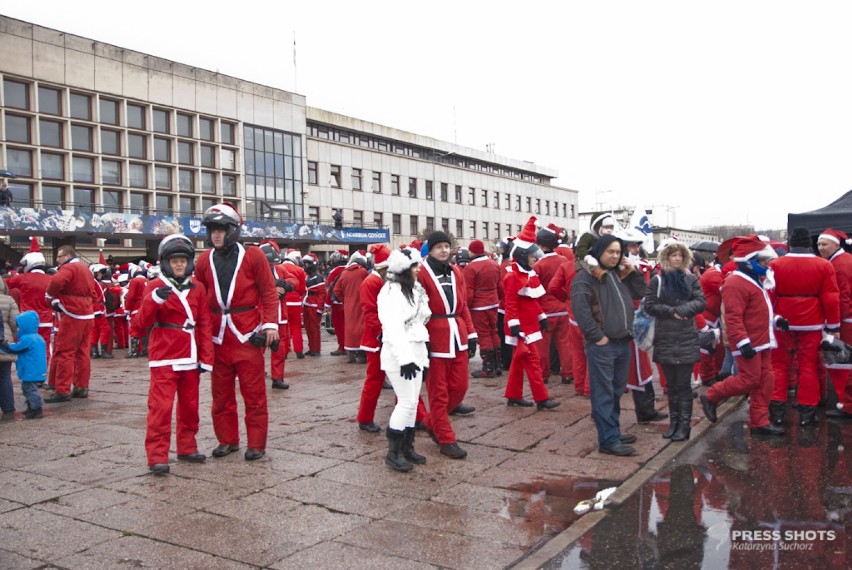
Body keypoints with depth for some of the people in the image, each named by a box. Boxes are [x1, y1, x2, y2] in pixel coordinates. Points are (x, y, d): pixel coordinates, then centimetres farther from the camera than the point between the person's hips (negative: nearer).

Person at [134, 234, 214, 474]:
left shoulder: (198, 288, 7)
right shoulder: (156, 287, -2)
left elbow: (204, 325, 8)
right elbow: (142, 322, -9)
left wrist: (206, 357, 4)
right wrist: (154, 300, -27)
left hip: (190, 358, 4)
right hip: (164, 359, -4)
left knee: (190, 405, 13)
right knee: (161, 406, -7)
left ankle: (187, 447, 27)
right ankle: (157, 456, -1)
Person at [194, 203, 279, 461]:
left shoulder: (253, 256, -2)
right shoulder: (204, 260, 8)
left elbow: (269, 293, -2)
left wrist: (271, 324, -10)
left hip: (248, 335, -4)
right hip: (218, 336, 4)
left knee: (253, 392, 1)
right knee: (221, 393, 10)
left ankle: (256, 444, 11)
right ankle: (227, 440, 24)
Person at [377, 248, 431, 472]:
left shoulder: (415, 289, 14)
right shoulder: (391, 292, -15)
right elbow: (394, 328, -22)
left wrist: (421, 354, 13)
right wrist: (405, 358, -27)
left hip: (416, 351, 9)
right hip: (398, 354, -9)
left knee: (412, 402, 11)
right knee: (406, 402, -9)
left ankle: (407, 447, 20)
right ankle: (393, 452, 1)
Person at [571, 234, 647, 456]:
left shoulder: (619, 275, 17)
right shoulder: (586, 277, -11)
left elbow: (640, 293, 22)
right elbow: (580, 309, -21)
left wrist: (632, 272, 8)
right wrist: (596, 336, -20)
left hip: (623, 343, 9)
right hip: (601, 345, -9)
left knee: (617, 391, 17)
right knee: (604, 394, -4)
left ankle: (613, 431, 28)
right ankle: (608, 440, 0)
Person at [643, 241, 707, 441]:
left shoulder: (691, 279, 6)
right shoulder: (657, 280, 2)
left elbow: (701, 302, -1)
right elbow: (649, 305, -3)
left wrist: (682, 310, -16)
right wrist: (671, 311, -14)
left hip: (687, 339, 0)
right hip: (665, 339, 0)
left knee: (684, 384, 0)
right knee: (671, 384, 10)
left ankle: (684, 425, 7)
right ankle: (673, 422, 20)